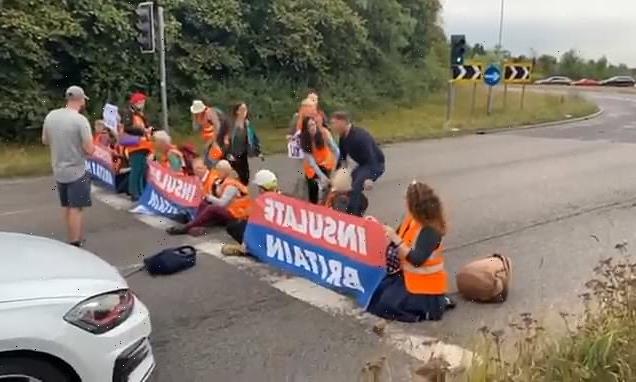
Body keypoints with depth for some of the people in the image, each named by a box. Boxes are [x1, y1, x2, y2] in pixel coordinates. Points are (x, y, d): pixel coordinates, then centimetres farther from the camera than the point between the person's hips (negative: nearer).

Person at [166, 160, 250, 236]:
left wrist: (209, 197, -12)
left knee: (211, 209, -31)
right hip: (224, 209, 10)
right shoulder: (223, 181, 9)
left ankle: (185, 228, -34)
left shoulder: (231, 186, -18)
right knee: (204, 203, -3)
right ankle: (197, 226, -29)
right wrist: (208, 197, -9)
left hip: (233, 214, -10)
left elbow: (222, 203, -23)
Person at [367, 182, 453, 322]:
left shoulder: (431, 230, -25)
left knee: (387, 304, -14)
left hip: (426, 283, -9)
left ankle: (436, 303, -2)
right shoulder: (410, 220, 0)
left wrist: (395, 239, -32)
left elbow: (416, 260, -31)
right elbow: (395, 243, 8)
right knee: (376, 292, 9)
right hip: (408, 275, 9)